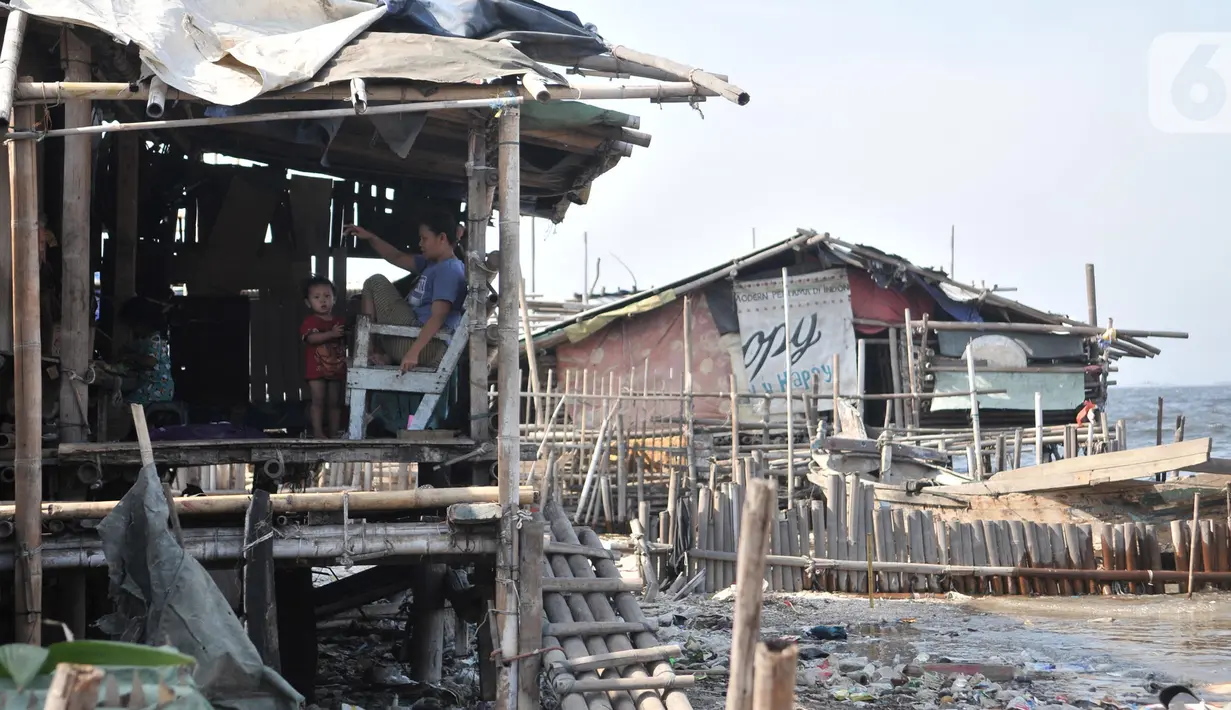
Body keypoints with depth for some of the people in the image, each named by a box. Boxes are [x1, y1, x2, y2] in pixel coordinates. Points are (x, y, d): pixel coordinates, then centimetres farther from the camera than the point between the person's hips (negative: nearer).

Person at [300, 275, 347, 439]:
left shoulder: (338, 323, 12)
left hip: (336, 369, 5)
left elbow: (344, 343, 19)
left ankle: (335, 431, 18)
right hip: (317, 369, -5)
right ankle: (318, 432, -5)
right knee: (318, 401, -6)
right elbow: (312, 338, -24)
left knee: (335, 402, 11)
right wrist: (331, 334, -33)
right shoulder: (310, 321, -5)